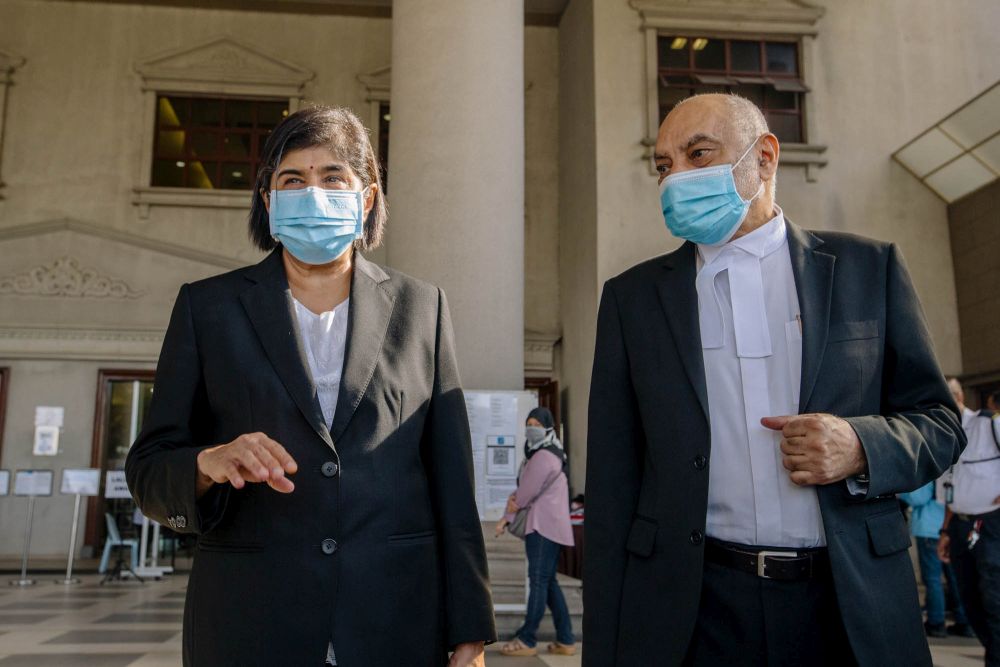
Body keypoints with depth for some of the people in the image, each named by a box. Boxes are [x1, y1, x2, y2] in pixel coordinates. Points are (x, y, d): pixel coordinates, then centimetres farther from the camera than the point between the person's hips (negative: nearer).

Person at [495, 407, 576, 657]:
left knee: (538, 581, -6)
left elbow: (529, 491, -12)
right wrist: (507, 518, 3)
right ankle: (565, 639, 14)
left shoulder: (544, 457, -14)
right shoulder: (536, 455, 20)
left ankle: (527, 640, -1)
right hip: (544, 525, 10)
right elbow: (522, 490, 17)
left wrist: (514, 504, 8)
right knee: (548, 581, 11)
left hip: (544, 525, -10)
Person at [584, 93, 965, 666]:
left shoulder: (867, 268, 3)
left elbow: (939, 422, 7)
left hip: (853, 604, 1)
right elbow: (613, 483, 1)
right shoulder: (633, 296, 4)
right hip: (691, 610, 0)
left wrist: (861, 447, -16)